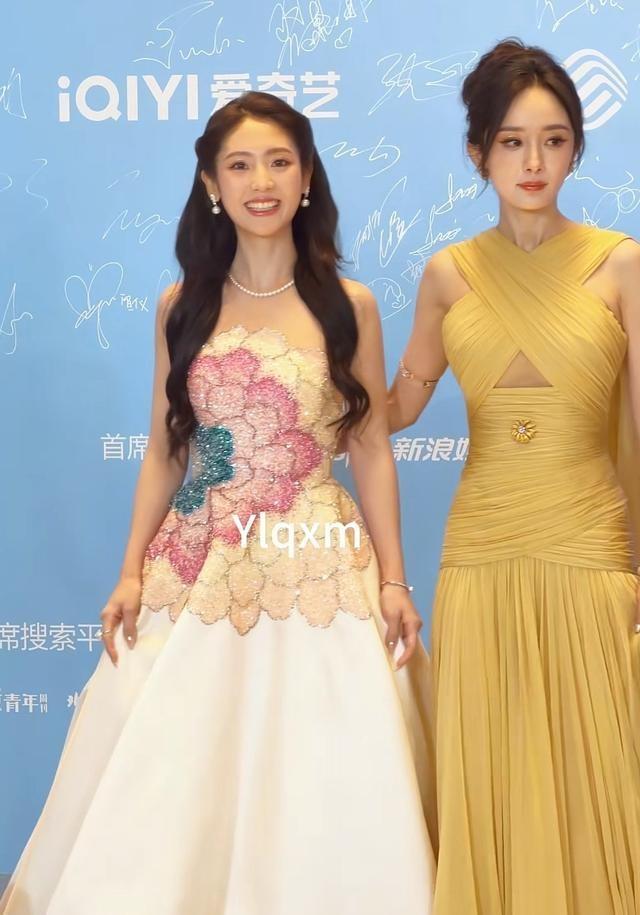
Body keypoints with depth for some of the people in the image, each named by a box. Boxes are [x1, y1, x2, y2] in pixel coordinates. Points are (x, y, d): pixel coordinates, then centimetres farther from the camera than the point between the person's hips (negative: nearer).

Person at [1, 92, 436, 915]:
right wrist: (131, 572, 1)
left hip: (319, 567, -2)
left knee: (327, 786, -1)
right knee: (165, 786, 4)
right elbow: (163, 451, 8)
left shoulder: (348, 306, 0)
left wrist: (392, 581, -2)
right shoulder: (182, 307, 5)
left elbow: (371, 452, 2)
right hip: (198, 569, 2)